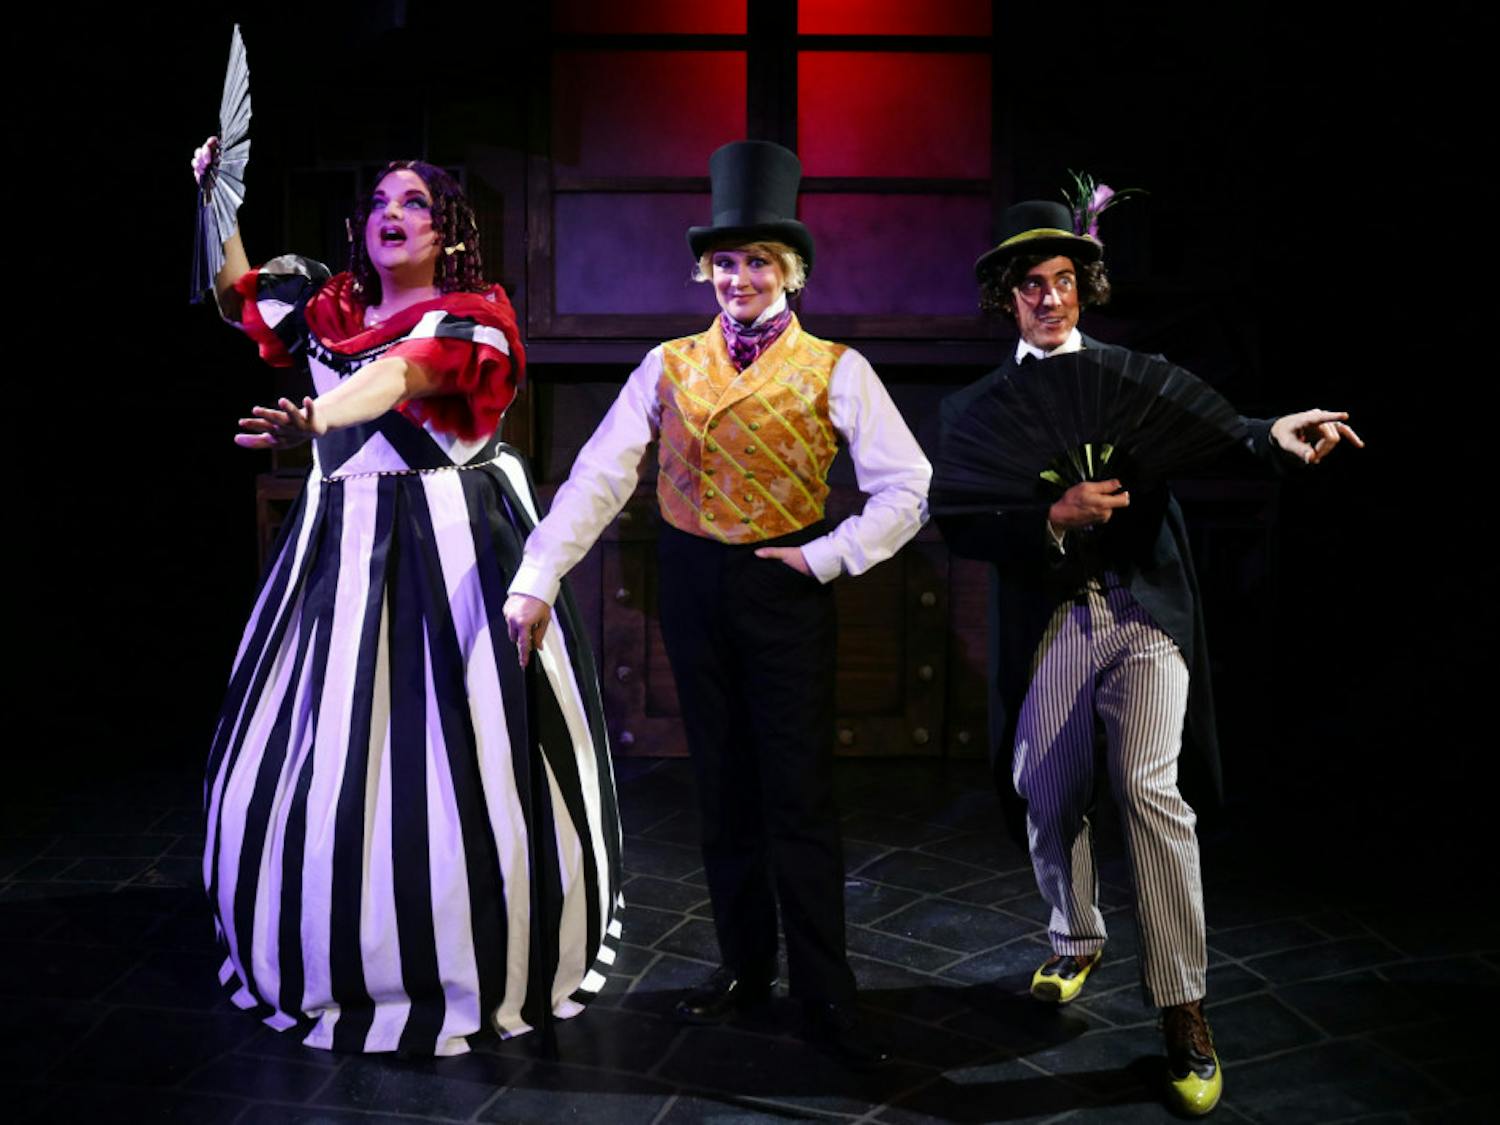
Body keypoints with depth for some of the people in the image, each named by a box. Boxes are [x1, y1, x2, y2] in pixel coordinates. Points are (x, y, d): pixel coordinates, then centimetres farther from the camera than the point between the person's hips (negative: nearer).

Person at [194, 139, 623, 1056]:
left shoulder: (471, 316, -7)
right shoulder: (332, 305, 12)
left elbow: (400, 377, -27)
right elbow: (237, 299, 30)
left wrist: (315, 419, -46)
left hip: (454, 546, -6)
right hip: (345, 542, 6)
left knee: (460, 751, -4)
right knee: (320, 748, 9)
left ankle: (487, 964, 14)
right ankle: (332, 954, 30)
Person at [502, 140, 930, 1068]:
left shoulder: (834, 371, -2)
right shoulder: (668, 367, 5)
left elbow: (909, 487, -5)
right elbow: (598, 478, -4)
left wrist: (830, 556, -11)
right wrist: (537, 580, -13)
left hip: (786, 589, -3)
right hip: (695, 589, 3)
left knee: (799, 794, -1)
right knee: (722, 787, 12)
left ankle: (824, 992, 10)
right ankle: (745, 965, 26)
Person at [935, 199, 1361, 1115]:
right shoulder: (975, 407, 7)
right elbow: (960, 527, -2)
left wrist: (1274, 436, -25)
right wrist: (1057, 518, -18)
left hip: (1144, 610, -1)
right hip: (1047, 626, 2)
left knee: (1151, 791, -13)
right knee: (1052, 802, 9)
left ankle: (1184, 1009, -4)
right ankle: (1077, 941, 37)